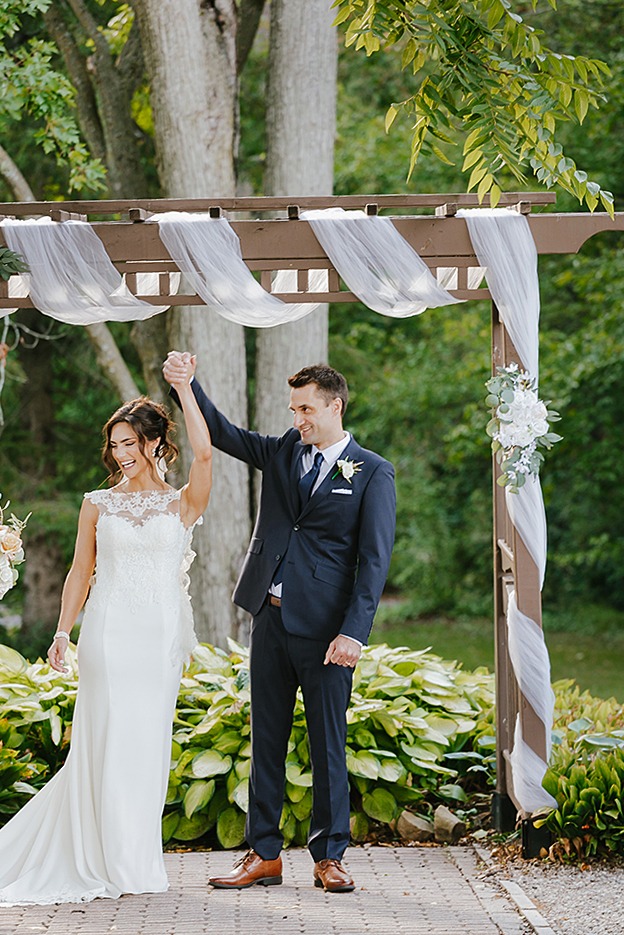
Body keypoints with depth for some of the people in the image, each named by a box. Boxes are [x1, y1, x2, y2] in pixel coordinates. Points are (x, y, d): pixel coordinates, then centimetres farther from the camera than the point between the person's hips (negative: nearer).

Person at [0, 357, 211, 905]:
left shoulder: (183, 505, 5)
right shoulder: (98, 504, 9)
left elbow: (204, 452, -12)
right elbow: (81, 572, 10)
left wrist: (185, 387, -12)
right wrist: (63, 632, 1)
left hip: (162, 633, 0)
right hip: (109, 629, 0)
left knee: (147, 744, 2)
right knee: (108, 741, -3)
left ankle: (138, 863, 11)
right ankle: (119, 865, 5)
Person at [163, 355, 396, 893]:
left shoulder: (372, 473, -3)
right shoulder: (282, 453, 12)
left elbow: (374, 560, -8)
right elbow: (221, 433, 8)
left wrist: (353, 632, -15)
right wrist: (186, 386, -10)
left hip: (325, 629, -5)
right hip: (271, 621, 5)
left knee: (328, 745, 2)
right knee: (267, 742, 8)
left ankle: (329, 858, 11)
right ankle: (264, 855, 14)